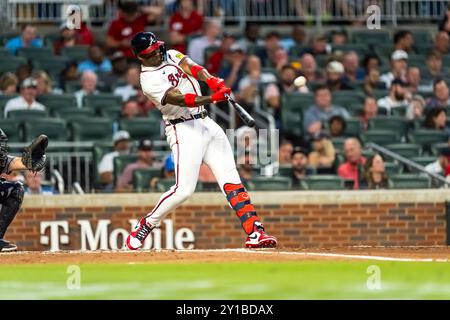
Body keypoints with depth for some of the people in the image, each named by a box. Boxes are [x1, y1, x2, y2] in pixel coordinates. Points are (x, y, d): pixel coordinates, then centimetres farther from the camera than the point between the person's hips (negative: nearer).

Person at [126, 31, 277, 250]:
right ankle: (146, 225, 7)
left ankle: (255, 232, -9)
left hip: (206, 123, 7)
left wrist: (213, 81, -27)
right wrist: (211, 98, -37)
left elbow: (191, 67, -8)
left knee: (231, 180, -3)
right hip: (184, 130, -7)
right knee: (184, 189, -13)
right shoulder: (149, 81, -10)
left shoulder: (172, 56, 11)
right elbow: (180, 99, -23)